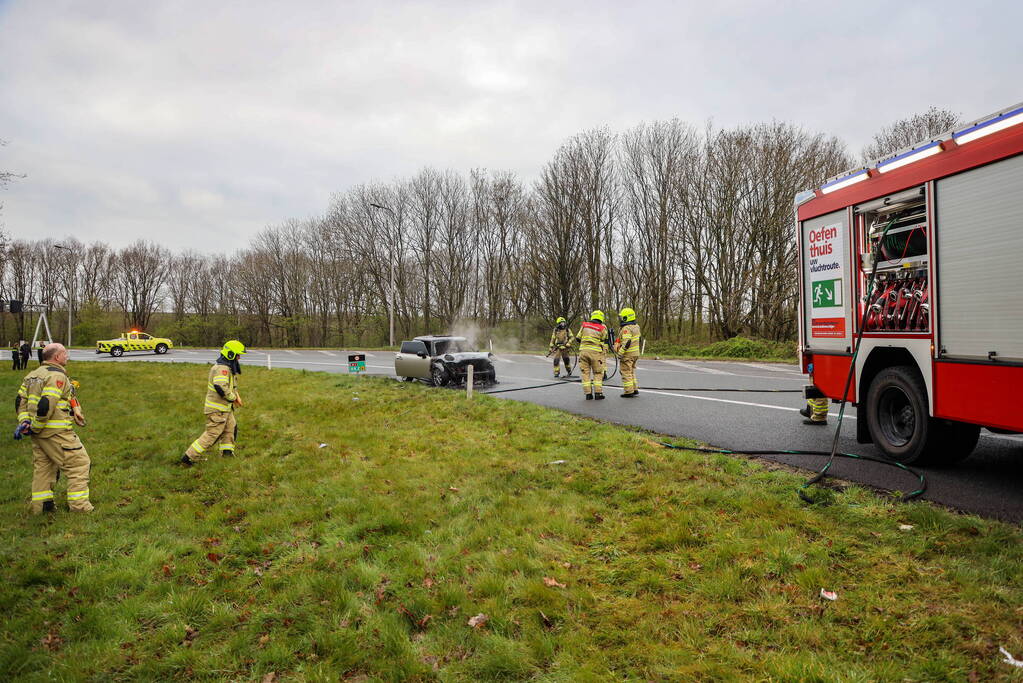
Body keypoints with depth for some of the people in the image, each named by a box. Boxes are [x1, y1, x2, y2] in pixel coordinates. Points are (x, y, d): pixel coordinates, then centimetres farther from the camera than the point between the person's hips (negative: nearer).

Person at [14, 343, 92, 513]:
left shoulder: (32, 375, 15)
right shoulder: (57, 376, -16)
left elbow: (21, 400, 13)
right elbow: (46, 405, -24)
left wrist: (24, 421, 4)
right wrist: (36, 427, -13)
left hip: (38, 432, 9)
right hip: (57, 433, -9)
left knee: (42, 465, 17)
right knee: (79, 463, -1)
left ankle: (40, 505, 23)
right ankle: (79, 505, -1)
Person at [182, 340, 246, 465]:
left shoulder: (227, 367, 11)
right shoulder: (222, 368, -23)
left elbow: (232, 384, 23)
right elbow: (221, 387, -36)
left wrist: (236, 395, 5)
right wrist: (233, 398, -20)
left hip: (225, 408, 10)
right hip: (217, 409, -10)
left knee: (231, 429, 20)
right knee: (212, 434, -5)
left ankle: (227, 452, 32)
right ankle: (189, 458, 0)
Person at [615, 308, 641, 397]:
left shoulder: (626, 329, -20)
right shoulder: (635, 327, 9)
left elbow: (626, 342, -26)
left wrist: (620, 353, -22)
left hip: (627, 354, -9)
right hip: (635, 353, 9)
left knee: (626, 373, 0)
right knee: (631, 372, 20)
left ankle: (629, 392, 2)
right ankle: (635, 390, 22)